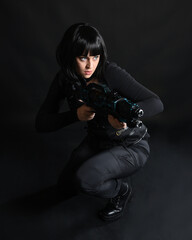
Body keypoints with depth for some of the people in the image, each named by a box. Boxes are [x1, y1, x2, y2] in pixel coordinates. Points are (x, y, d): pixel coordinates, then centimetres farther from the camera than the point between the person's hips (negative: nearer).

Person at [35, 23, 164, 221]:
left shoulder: (111, 73, -26)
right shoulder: (64, 79, -11)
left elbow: (156, 103, -29)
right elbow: (41, 123, -15)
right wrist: (76, 115, -33)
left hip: (131, 145, -6)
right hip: (97, 140, 6)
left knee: (83, 180, -26)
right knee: (66, 186, 10)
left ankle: (122, 190, 6)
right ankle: (112, 171, 28)